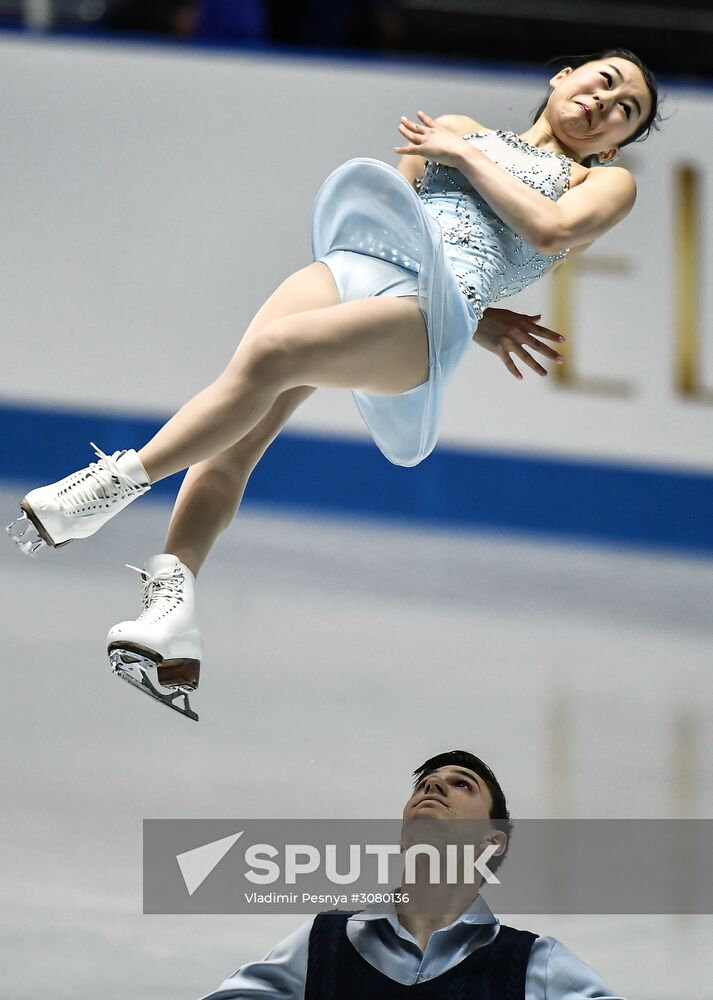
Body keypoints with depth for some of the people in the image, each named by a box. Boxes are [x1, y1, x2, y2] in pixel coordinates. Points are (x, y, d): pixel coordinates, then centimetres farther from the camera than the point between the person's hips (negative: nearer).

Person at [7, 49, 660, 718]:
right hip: (350, 262, 4)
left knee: (268, 354, -30)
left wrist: (463, 156, 7)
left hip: (430, 312, -4)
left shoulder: (606, 182, 21)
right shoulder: (457, 130, 33)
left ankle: (119, 481, -27)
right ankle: (172, 600, -30)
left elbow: (550, 229, -2)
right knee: (236, 437, -20)